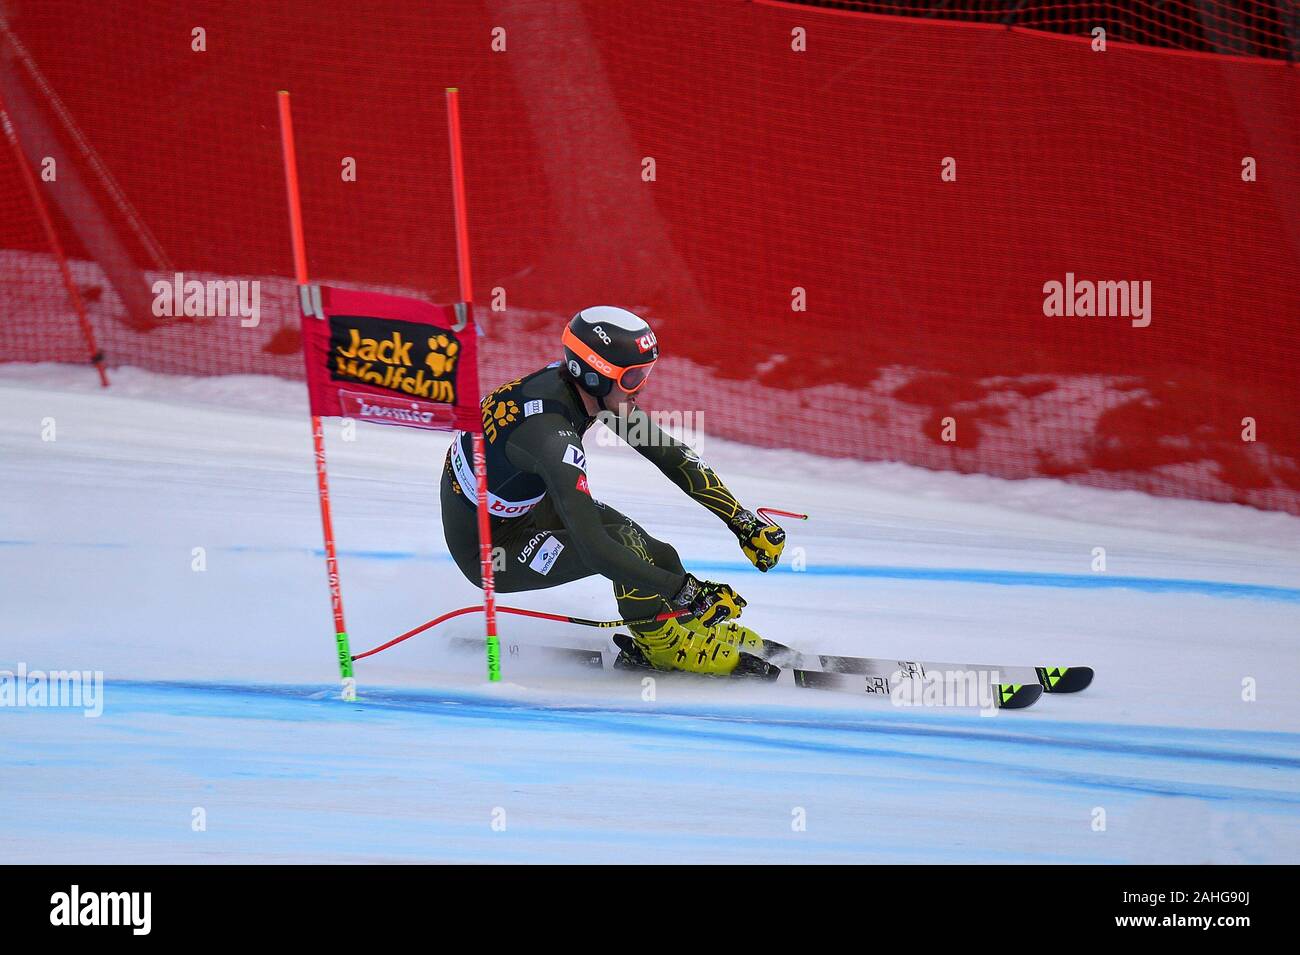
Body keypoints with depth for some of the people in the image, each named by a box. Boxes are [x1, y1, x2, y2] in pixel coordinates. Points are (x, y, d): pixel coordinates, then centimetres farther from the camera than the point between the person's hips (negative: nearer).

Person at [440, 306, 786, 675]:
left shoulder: (569, 380, -12)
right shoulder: (553, 437, -37)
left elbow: (667, 452, -4)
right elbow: (593, 549, -40)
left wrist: (743, 521, -7)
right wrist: (690, 591, -38)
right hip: (485, 550, -9)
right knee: (621, 543, -24)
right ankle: (661, 644, -4)